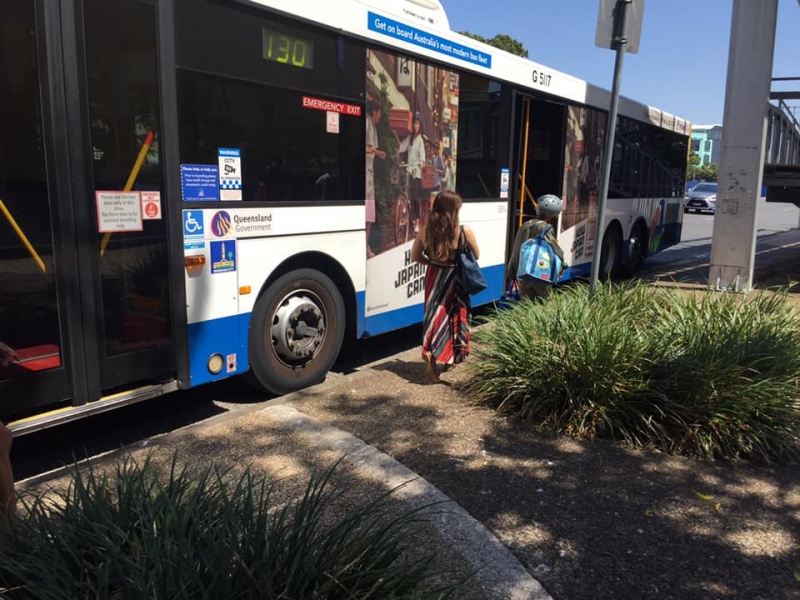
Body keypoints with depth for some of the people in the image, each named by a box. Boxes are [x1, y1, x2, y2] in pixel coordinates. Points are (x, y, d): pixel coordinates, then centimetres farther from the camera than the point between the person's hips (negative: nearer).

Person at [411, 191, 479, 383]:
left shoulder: (425, 231, -8)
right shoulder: (464, 231, -15)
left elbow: (415, 256, 4)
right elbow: (476, 255, 0)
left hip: (433, 278, 2)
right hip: (454, 280, -2)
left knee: (434, 316, 13)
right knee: (453, 317, 15)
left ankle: (431, 354, 1)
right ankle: (448, 358, 25)